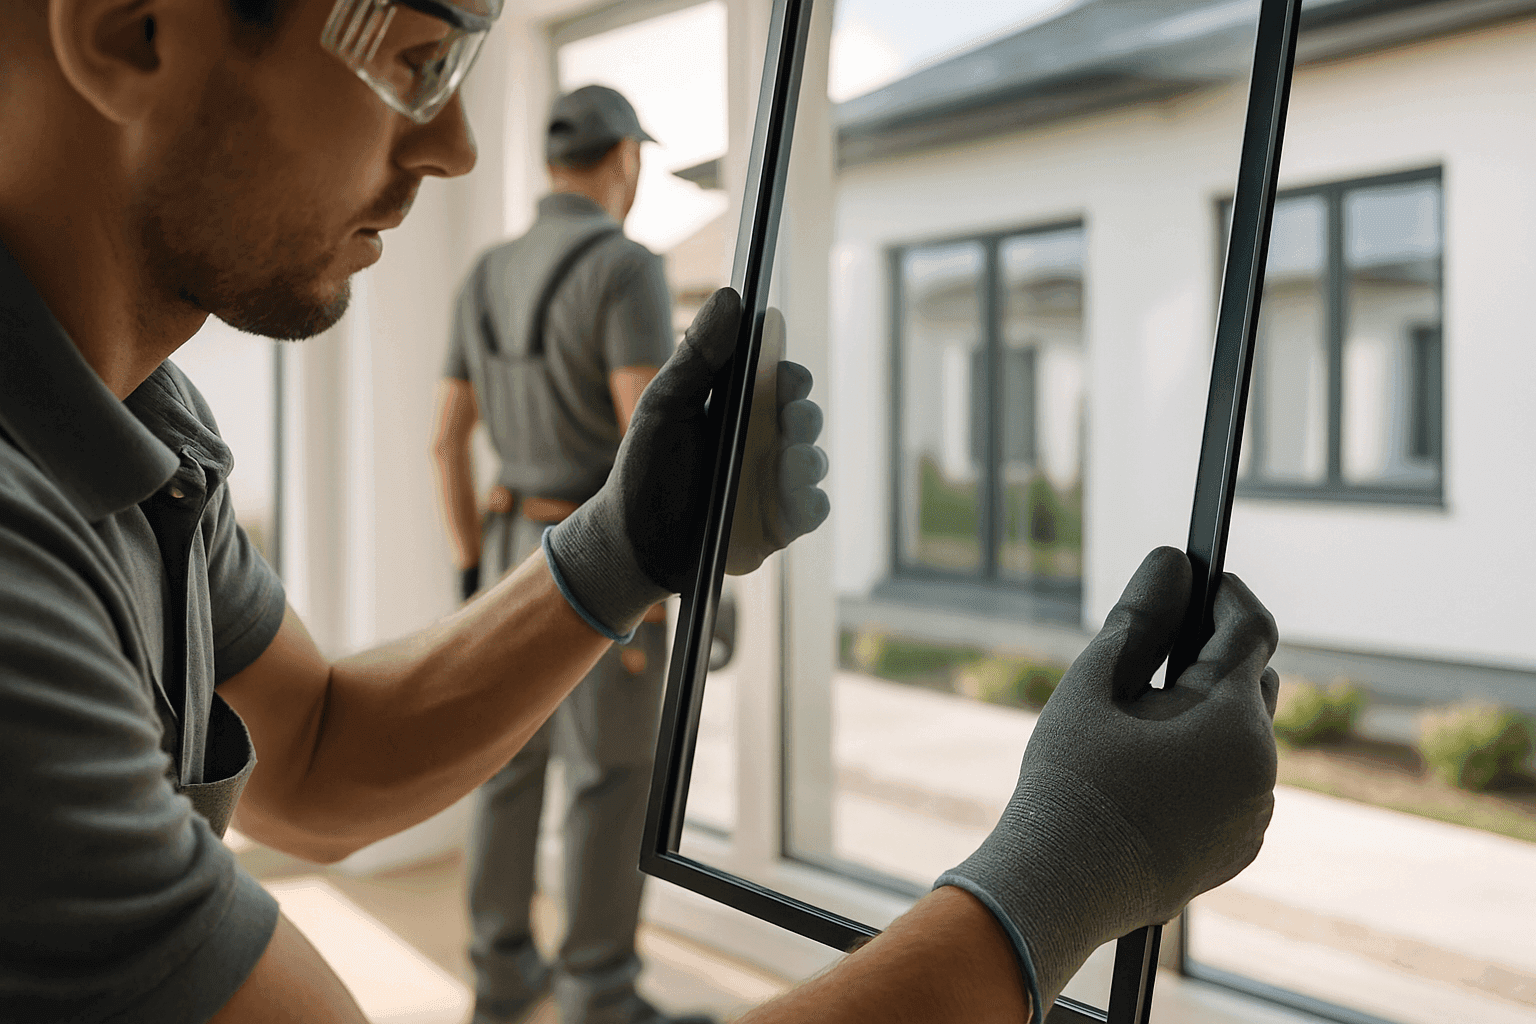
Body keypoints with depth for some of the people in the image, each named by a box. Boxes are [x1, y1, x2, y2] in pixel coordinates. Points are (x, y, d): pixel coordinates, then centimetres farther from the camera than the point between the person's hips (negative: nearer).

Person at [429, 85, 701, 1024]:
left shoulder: (489, 278, 9)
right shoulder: (629, 269, -16)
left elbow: (448, 438, 10)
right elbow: (647, 438, -24)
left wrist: (473, 565, 16)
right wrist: (655, 592, -20)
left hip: (523, 550, 7)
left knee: (517, 762, 14)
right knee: (613, 779, 0)